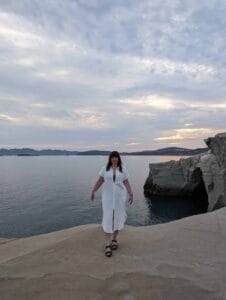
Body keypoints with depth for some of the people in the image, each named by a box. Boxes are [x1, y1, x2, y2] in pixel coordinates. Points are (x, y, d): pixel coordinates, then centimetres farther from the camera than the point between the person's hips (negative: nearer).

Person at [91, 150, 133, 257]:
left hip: (119, 196, 1)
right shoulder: (105, 168, 0)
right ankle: (107, 246, 1)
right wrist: (93, 191, 1)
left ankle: (114, 239, 29)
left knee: (117, 218, 7)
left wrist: (130, 194, -9)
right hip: (108, 196, -1)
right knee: (108, 220, -6)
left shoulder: (123, 169, 1)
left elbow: (127, 183, 1)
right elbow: (99, 181, 4)